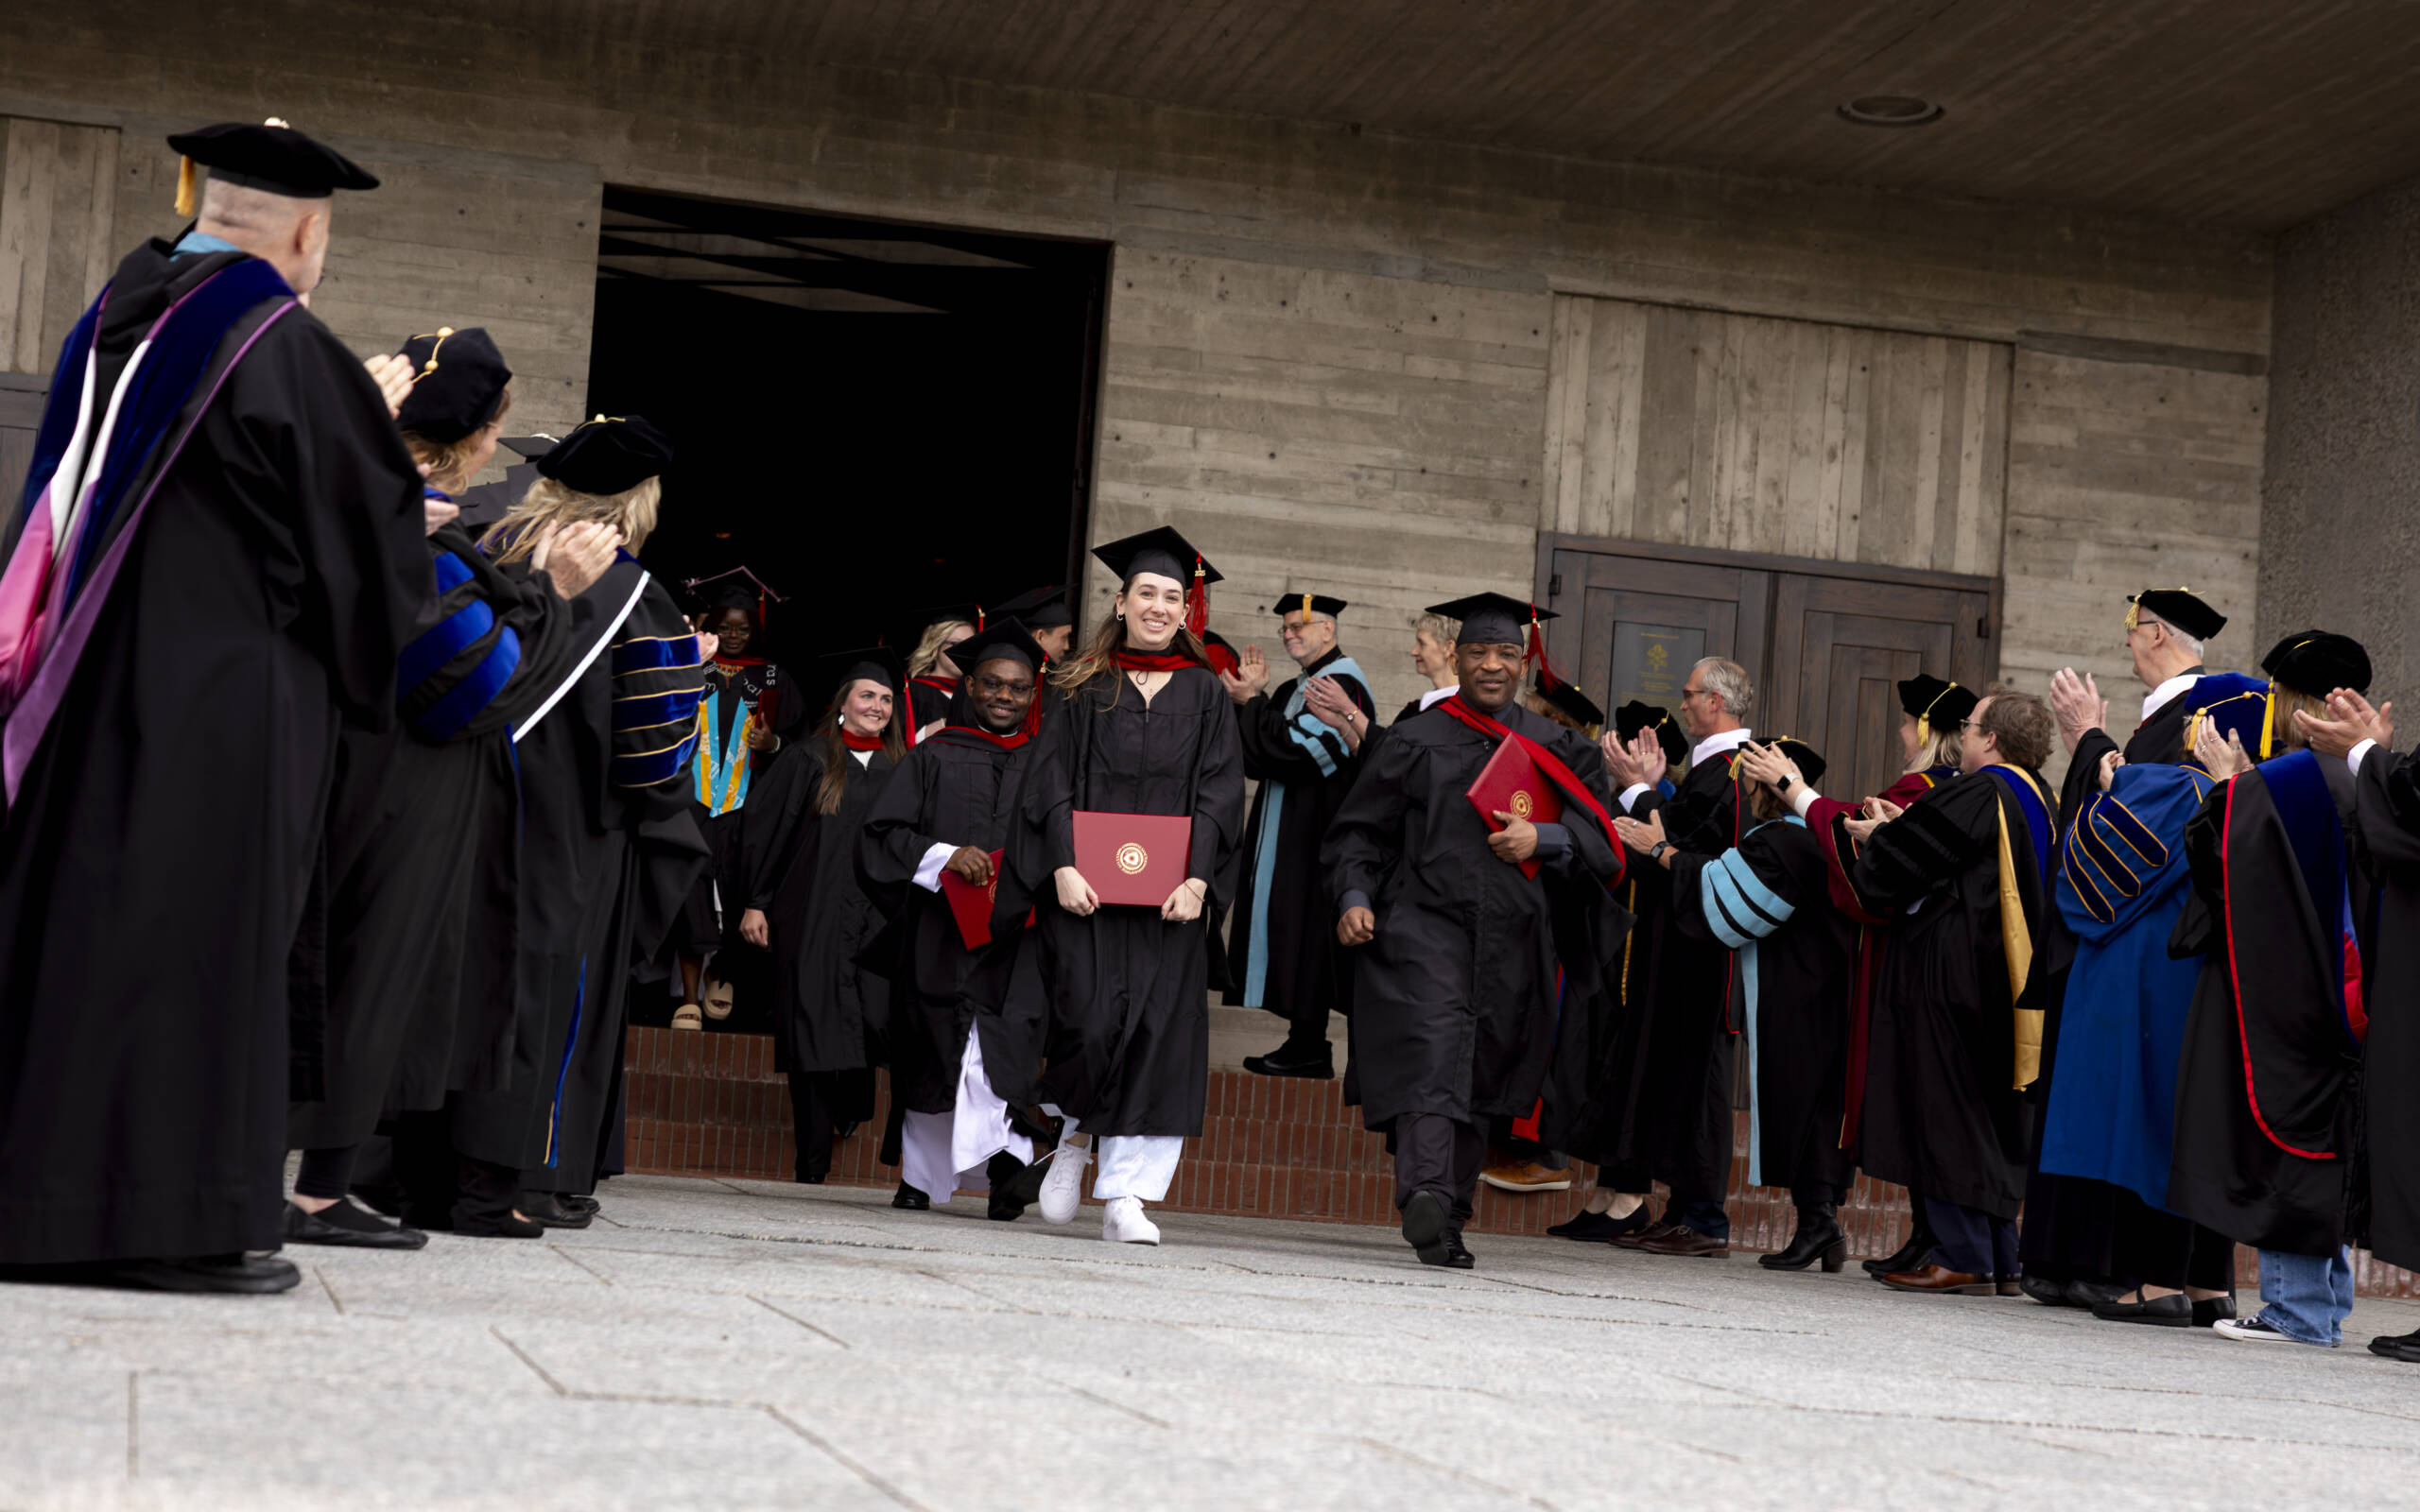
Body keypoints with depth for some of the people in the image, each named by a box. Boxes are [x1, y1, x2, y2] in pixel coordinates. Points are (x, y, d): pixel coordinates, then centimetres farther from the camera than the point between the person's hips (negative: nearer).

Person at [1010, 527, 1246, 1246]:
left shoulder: (1204, 694, 10)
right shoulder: (1085, 687, 8)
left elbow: (1218, 794, 3)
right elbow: (1052, 782, 2)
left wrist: (1196, 878, -9)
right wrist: (1063, 866, -11)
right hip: (1086, 887, -1)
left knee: (1156, 1031, -4)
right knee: (1090, 1018, -10)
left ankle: (1125, 1194, -1)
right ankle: (1076, 1131, 21)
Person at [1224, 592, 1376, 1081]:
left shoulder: (1340, 684, -13)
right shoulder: (1298, 689, 17)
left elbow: (1293, 748, -21)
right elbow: (1257, 760, 14)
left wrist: (1250, 703, -11)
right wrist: (1252, 698, 3)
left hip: (1315, 835, -10)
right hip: (1288, 836, 10)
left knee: (1305, 933, -9)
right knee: (1296, 941, 9)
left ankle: (1308, 1050, -6)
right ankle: (1304, 1044, 12)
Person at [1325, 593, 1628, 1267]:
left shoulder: (1554, 749, 13)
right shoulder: (1416, 743, 8)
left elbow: (1601, 833, 7)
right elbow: (1359, 831, 7)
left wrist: (1542, 840, -12)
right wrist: (1354, 897, -10)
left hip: (1513, 940, 3)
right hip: (1423, 928, -3)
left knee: (1482, 1081, 8)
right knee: (1433, 1054, -22)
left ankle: (1447, 1224, 18)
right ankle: (1425, 1196, -35)